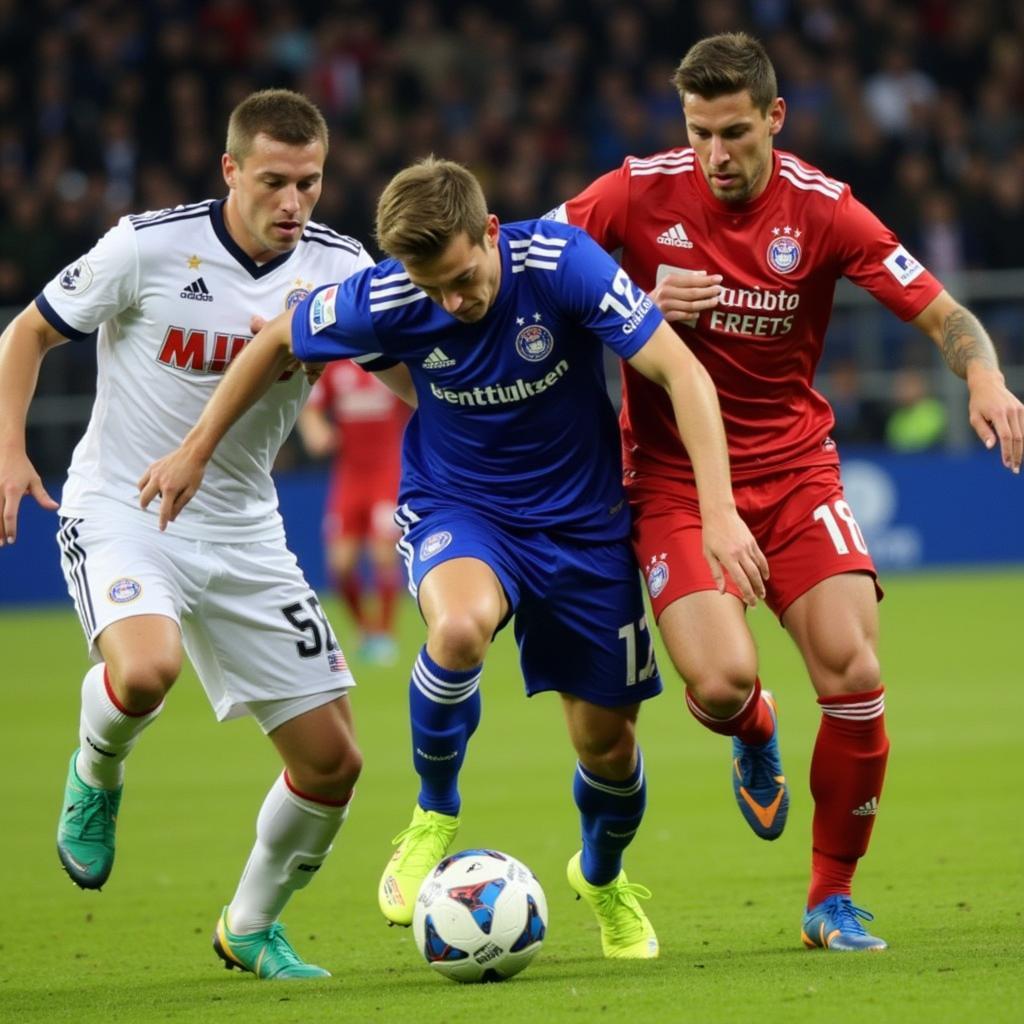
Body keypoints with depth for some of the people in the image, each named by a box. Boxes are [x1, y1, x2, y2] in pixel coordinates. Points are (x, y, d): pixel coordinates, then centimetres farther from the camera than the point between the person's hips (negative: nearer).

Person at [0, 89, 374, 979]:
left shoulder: (338, 266, -3)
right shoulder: (150, 246, -14)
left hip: (242, 532, 4)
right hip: (122, 513, -4)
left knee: (332, 761, 1)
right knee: (146, 667, -36)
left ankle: (251, 927, 27)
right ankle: (96, 774, 0)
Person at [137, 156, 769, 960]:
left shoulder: (561, 263, -26)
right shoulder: (383, 301, -20)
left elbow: (682, 371, -25)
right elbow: (277, 343, -1)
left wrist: (719, 512, -33)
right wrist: (196, 452, 4)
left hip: (582, 522, 1)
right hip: (456, 508, -1)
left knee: (608, 743, 5)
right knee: (460, 628, -36)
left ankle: (603, 877, 41)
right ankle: (434, 818, -8)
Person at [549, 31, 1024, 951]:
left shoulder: (822, 209, -7)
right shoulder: (642, 193, -8)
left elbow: (943, 315, -7)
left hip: (793, 467, 1)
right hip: (675, 475, -1)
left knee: (854, 676, -15)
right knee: (720, 683, -22)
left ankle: (833, 899, 6)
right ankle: (755, 734, 20)